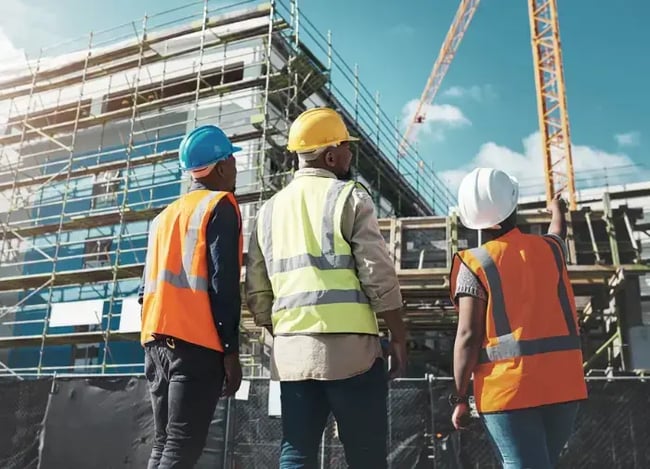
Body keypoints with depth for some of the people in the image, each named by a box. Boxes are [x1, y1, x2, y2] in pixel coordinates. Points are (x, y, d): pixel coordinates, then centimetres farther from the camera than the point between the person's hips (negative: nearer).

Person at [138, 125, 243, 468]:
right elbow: (222, 282, -12)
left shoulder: (165, 215, 21)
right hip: (196, 342, -7)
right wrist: (231, 350, -11)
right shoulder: (220, 206, -2)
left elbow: (149, 284, 19)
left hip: (157, 341, 8)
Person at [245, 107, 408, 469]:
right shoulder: (349, 197, -3)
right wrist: (399, 337, 0)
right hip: (349, 346, -5)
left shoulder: (270, 210, 13)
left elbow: (257, 291, 12)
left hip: (290, 350, 5)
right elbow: (379, 276, -9)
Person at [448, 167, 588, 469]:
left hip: (508, 388, -5)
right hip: (564, 383, 5)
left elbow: (468, 336, -11)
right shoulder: (550, 249, 9)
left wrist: (460, 397, -5)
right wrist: (557, 208, 58)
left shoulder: (475, 264, -5)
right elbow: (558, 231, 36)